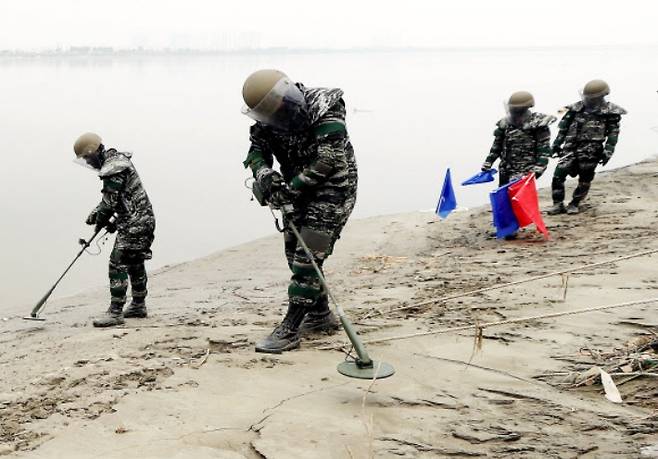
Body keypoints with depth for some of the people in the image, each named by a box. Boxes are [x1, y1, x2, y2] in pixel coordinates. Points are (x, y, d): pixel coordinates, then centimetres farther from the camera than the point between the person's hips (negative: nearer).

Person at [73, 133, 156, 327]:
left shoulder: (113, 168, -18)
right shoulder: (117, 160, 15)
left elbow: (110, 201, -17)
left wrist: (100, 219, 0)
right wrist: (96, 213, 13)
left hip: (134, 222, -11)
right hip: (143, 219, 11)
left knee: (118, 264, -11)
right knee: (135, 264, 19)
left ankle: (115, 312, -9)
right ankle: (138, 306, 30)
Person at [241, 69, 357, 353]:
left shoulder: (326, 113, -24)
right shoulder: (268, 117, -2)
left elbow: (327, 162, -30)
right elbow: (257, 150, -4)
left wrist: (289, 190, -30)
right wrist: (263, 173, -28)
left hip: (331, 189, -8)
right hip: (299, 190, 8)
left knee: (308, 257, -12)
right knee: (294, 252, 12)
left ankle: (289, 330, -9)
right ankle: (321, 316, 29)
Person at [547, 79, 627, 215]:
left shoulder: (610, 112, 0)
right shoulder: (576, 108, 9)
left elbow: (613, 134, 0)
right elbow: (564, 128, 14)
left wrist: (608, 152, -8)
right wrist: (557, 144, 11)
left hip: (591, 150, -2)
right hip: (571, 147, 2)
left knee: (585, 179, 2)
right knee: (558, 175, -9)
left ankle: (575, 204, 20)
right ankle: (558, 204, 0)